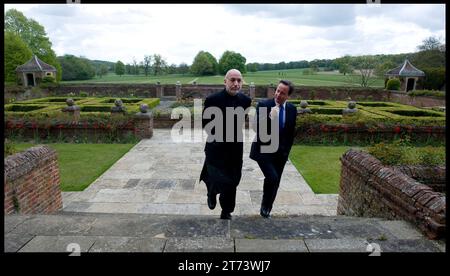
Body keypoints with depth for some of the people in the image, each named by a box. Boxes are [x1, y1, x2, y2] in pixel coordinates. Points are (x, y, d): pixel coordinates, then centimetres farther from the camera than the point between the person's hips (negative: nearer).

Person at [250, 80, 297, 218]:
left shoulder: (292, 109, 2)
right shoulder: (263, 105, -10)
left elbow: (291, 132, 12)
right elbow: (257, 129, -17)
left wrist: (286, 151, 12)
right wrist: (270, 118, -30)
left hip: (280, 153, 4)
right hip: (263, 151, -4)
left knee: (275, 183, 9)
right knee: (272, 177, -20)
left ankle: (266, 211, 27)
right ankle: (265, 206, 5)